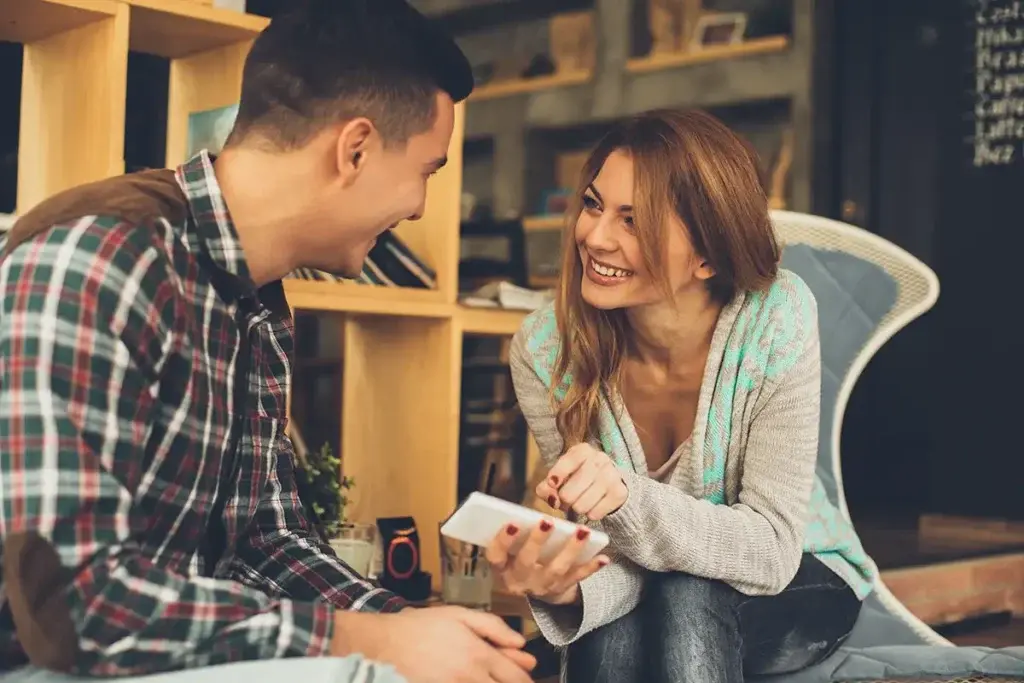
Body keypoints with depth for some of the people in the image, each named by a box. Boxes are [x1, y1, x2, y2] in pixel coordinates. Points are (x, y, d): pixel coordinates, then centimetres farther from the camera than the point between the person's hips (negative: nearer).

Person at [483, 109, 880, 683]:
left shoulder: (779, 320, -26)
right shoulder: (544, 350, -20)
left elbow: (771, 549, -25)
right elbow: (621, 554, -18)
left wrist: (628, 497, -44)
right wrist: (567, 585, -42)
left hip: (796, 587, 0)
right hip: (643, 586, 1)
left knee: (687, 593, -32)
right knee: (608, 631, -32)